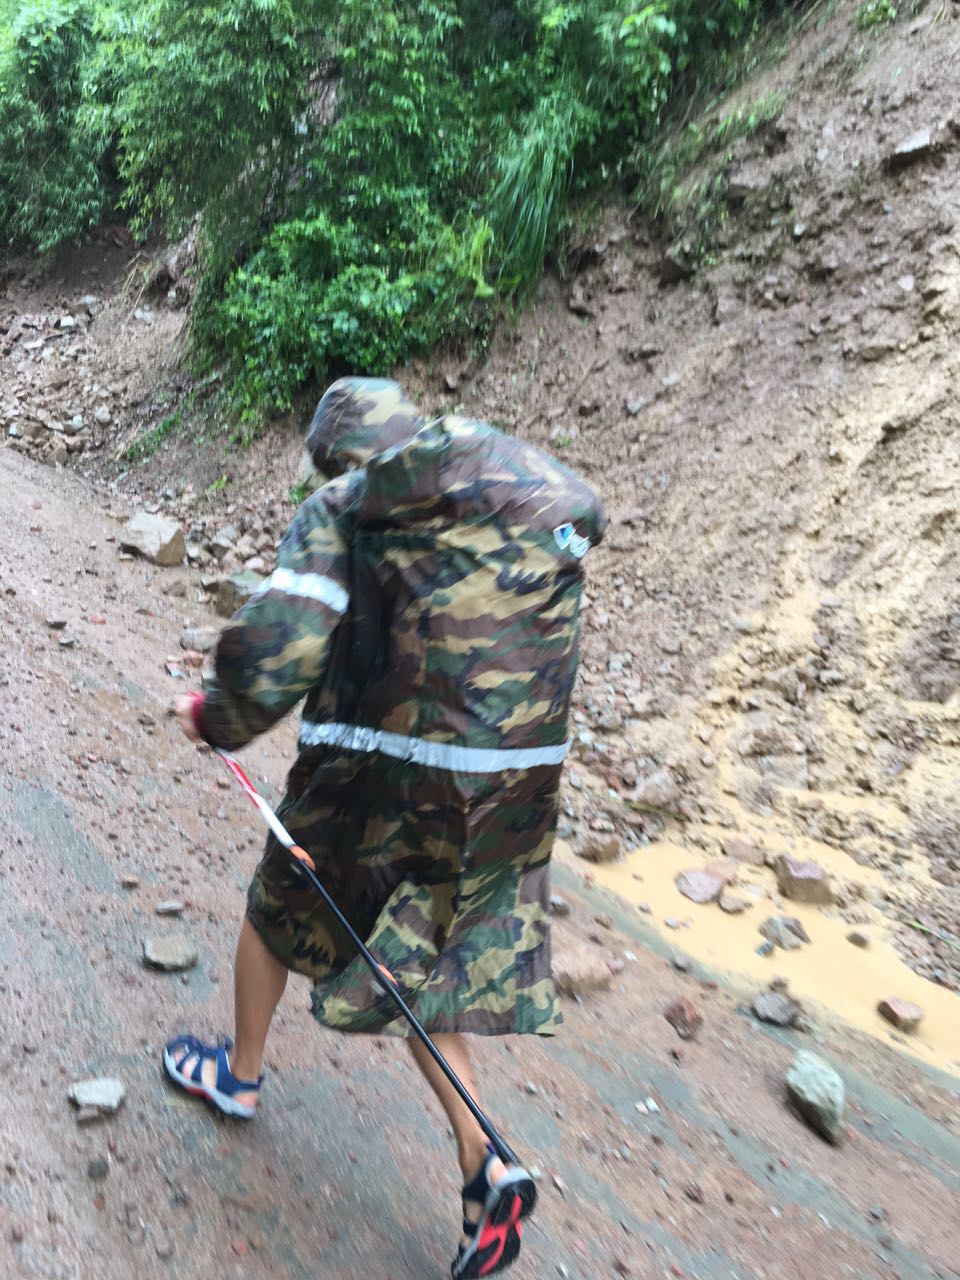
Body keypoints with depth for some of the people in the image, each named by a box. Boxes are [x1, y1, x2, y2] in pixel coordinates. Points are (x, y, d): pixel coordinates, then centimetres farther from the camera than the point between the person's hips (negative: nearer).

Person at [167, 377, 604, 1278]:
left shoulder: (341, 509, -8)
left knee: (280, 906, 26)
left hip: (382, 773, -4)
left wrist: (214, 718, 0)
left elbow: (272, 654, -19)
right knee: (411, 956, 24)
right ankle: (482, 1167, 18)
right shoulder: (545, 505, 8)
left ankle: (240, 1071, 50)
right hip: (511, 787, 5)